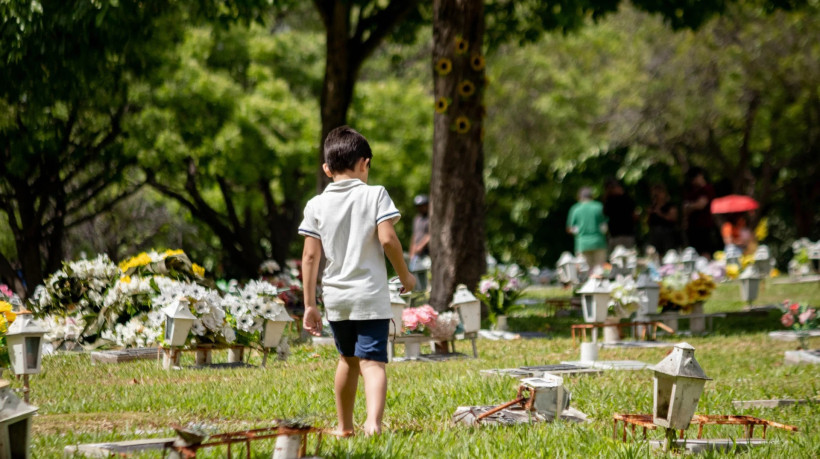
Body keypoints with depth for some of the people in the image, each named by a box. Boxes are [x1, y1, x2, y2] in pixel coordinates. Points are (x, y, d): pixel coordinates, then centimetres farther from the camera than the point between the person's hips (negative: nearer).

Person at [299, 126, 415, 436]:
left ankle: (344, 426, 31)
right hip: (370, 296, -4)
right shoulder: (374, 194, -4)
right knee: (372, 362, -9)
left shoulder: (316, 205, 4)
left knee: (348, 359, 22)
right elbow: (387, 239, -13)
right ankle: (373, 420, -31)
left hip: (335, 298, 4)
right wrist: (405, 275, 2)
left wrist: (309, 305, 3)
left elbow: (310, 256, 0)